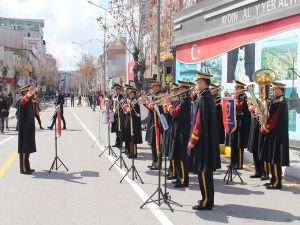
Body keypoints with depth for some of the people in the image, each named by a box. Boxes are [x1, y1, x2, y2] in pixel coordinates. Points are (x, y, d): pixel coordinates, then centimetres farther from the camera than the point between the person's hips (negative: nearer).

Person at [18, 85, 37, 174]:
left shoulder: (29, 99, 10)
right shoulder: (23, 99, -16)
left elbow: (34, 97, 38)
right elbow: (25, 99, -44)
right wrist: (30, 93, -60)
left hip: (29, 127, 10)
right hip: (24, 128, -10)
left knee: (28, 148, 15)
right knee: (24, 149, -4)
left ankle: (27, 167, 24)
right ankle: (23, 169, 1)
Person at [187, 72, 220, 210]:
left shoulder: (203, 98, -17)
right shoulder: (209, 97, 13)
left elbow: (200, 122, -21)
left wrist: (192, 140, -17)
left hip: (203, 140, -10)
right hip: (208, 140, 10)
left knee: (203, 171, -5)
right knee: (206, 170, 16)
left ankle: (206, 203, 1)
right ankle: (208, 199, 25)